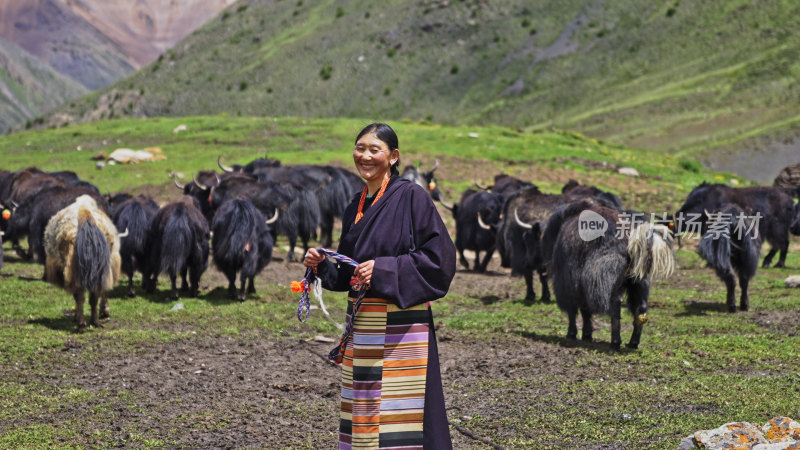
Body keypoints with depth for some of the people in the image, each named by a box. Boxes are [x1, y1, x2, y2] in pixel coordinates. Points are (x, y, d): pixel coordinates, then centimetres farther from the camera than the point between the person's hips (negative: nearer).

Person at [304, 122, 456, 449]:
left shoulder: (411, 197, -6)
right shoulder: (355, 209, 14)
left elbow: (439, 257, -12)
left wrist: (383, 269, -18)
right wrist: (322, 265, 2)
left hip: (401, 325, -7)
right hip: (361, 324, 7)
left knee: (399, 417, -8)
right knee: (361, 410, 9)